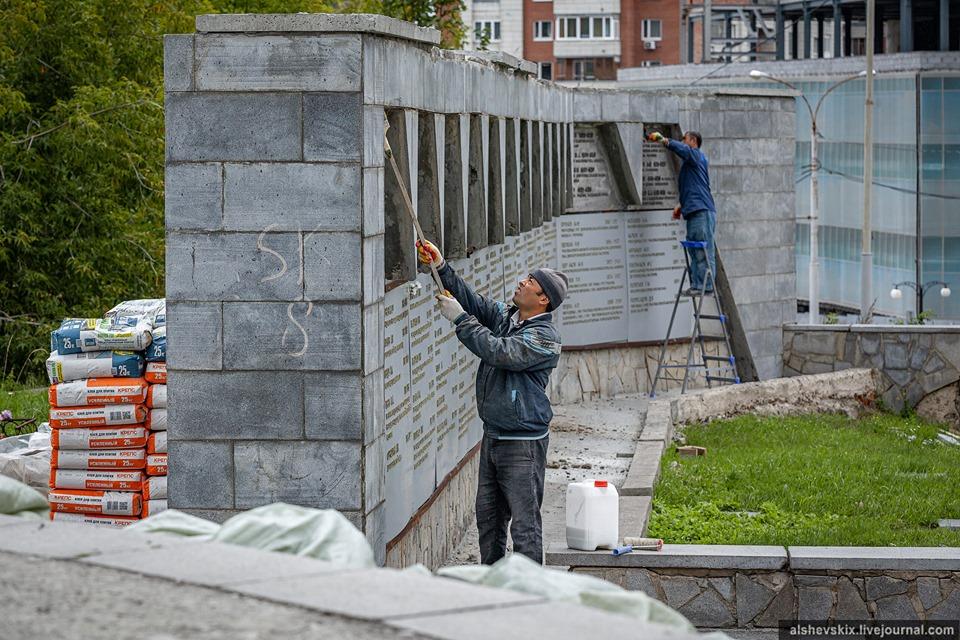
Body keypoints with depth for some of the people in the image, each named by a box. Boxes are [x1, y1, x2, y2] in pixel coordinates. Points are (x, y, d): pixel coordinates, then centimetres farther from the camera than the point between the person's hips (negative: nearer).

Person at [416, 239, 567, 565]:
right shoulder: (505, 315, 9)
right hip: (493, 436, 9)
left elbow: (499, 352, -26)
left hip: (524, 443, -9)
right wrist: (441, 268, -5)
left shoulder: (545, 337, -17)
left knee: (524, 523, -6)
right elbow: (474, 301, 7)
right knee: (488, 515, 16)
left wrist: (459, 318, -19)